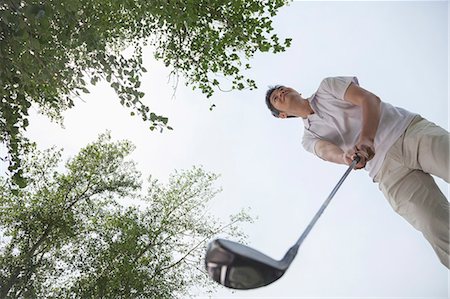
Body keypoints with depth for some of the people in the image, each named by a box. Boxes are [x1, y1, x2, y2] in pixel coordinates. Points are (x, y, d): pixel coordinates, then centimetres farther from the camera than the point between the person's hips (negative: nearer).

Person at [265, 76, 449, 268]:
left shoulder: (328, 86, 14)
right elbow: (326, 150, -10)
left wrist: (366, 138, -22)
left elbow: (370, 99, -2)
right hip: (388, 170, 1)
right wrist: (345, 157, -36)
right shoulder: (308, 137, 14)